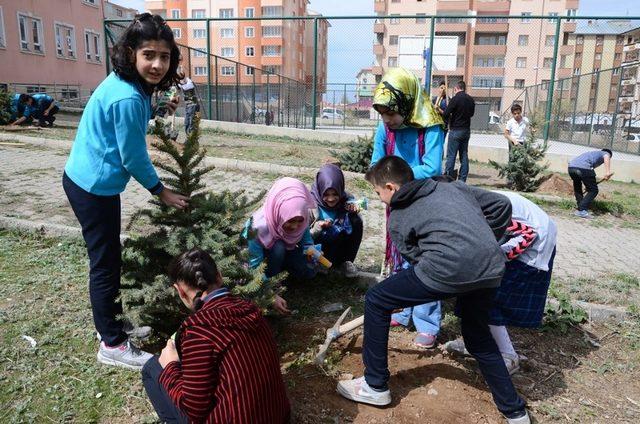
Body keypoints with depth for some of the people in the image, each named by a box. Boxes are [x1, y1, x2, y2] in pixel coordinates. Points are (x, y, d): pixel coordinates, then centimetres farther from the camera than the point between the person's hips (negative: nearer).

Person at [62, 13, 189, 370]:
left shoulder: (125, 84, 3)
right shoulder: (128, 98, -26)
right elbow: (134, 157, -19)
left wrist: (157, 110, 8)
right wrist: (161, 192, -7)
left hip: (85, 180, 10)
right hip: (95, 187, -10)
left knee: (107, 258, 21)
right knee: (106, 263, 1)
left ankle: (111, 321, 39)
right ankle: (113, 345, 17)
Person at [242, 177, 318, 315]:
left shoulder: (301, 221, -27)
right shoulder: (258, 227, -42)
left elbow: (307, 243, -12)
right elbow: (255, 267, -39)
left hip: (286, 249, 5)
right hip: (261, 254, -5)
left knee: (309, 272, -15)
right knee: (279, 247, -36)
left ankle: (281, 266, 14)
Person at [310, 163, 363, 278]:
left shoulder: (346, 200, -8)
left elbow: (355, 228, 0)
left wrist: (354, 213, -20)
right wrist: (318, 227, -31)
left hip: (340, 247, 3)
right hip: (319, 247, -3)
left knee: (357, 221, -19)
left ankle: (347, 262, -4)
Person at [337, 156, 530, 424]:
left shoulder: (397, 219, 15)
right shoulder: (453, 187, 27)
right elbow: (502, 205, 23)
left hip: (448, 268, -6)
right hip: (491, 267, 6)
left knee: (375, 302, 13)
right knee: (478, 337, 31)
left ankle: (376, 386, 23)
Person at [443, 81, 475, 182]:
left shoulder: (456, 98, -12)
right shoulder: (471, 99, 7)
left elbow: (445, 114, -16)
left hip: (456, 130, -6)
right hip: (466, 130, 6)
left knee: (451, 155, -4)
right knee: (464, 155, 9)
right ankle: (462, 179, 11)